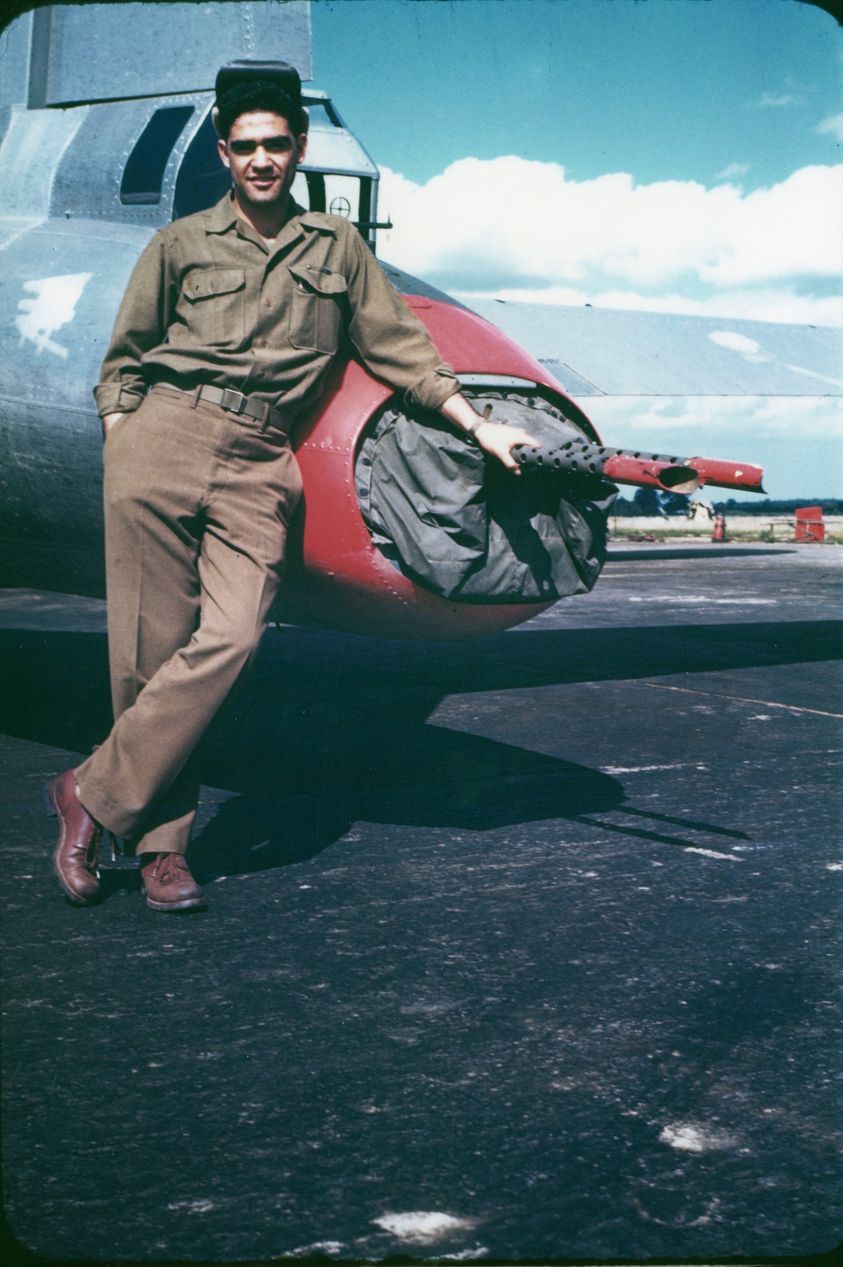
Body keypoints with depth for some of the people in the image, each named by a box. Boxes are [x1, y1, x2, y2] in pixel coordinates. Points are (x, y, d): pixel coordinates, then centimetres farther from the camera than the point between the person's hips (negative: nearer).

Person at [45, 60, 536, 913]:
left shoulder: (337, 249, 18)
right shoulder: (181, 244, 13)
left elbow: (397, 345, 19)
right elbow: (125, 359, 14)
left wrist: (479, 427, 14)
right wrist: (119, 444, 1)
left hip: (258, 465, 1)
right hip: (163, 436, -1)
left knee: (229, 637, -17)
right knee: (152, 647, -5)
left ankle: (96, 794, -6)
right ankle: (161, 842, 4)